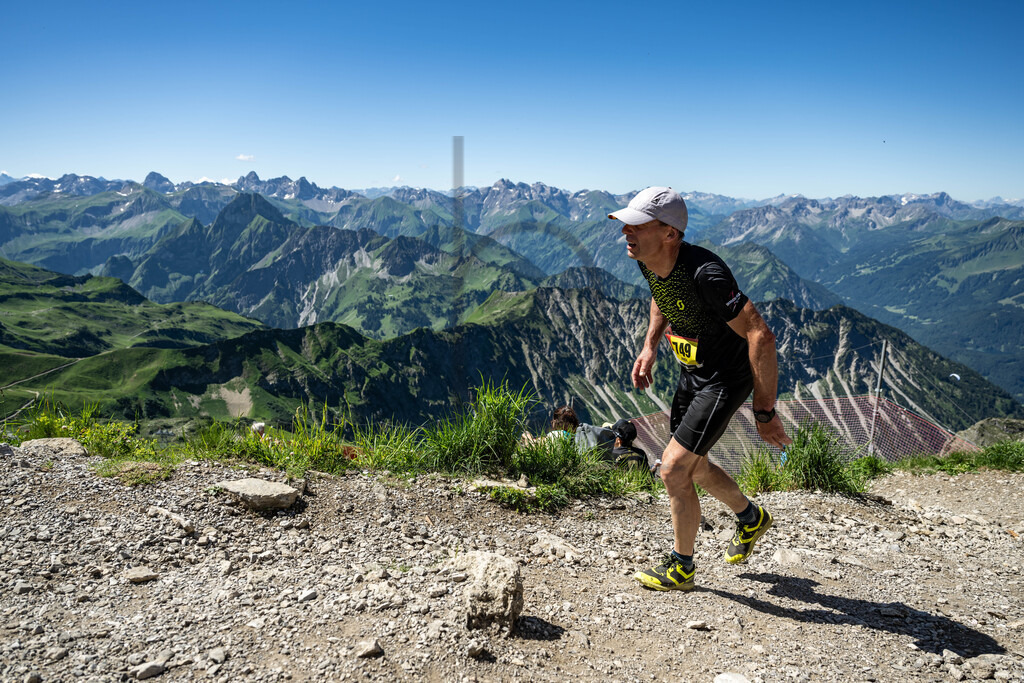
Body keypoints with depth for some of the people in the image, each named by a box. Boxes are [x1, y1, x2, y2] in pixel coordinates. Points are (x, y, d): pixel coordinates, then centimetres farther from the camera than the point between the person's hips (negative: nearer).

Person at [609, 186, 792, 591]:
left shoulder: (705, 273, -34)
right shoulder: (648, 261, -9)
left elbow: (762, 337, -33)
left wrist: (765, 412, -28)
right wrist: (650, 346, 5)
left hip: (727, 378, -8)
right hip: (692, 371, 9)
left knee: (674, 468, -9)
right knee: (693, 466, 20)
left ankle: (682, 569, 14)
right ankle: (751, 519, 47)